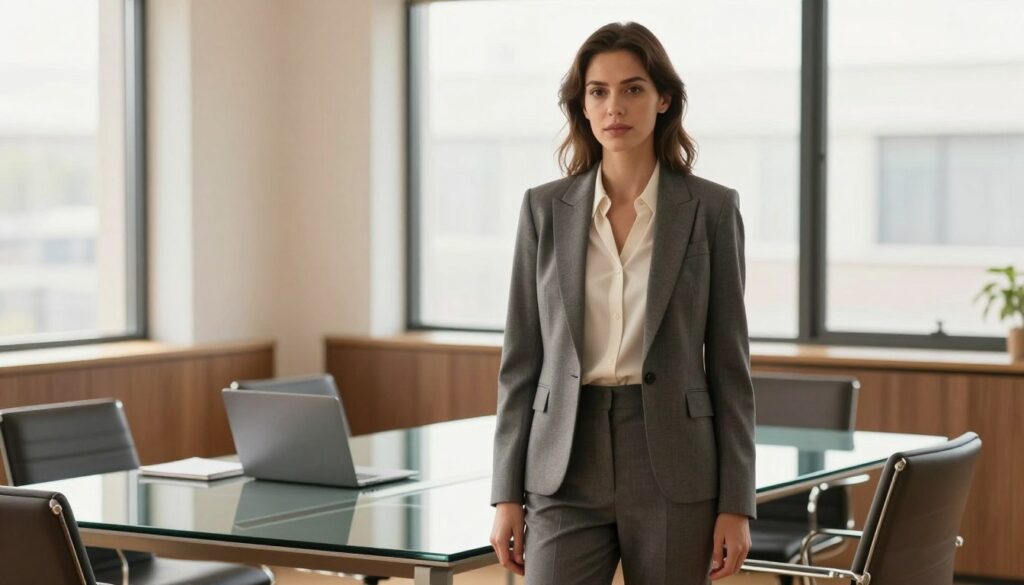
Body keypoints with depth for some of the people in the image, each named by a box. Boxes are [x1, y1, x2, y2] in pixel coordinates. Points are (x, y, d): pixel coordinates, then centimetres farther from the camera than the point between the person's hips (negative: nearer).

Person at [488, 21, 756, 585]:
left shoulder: (711, 208, 0)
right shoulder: (545, 208, 4)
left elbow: (729, 362, 1)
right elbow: (521, 358, 6)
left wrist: (736, 503, -3)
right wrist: (507, 494, 1)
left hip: (673, 465, -1)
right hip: (568, 465, 1)